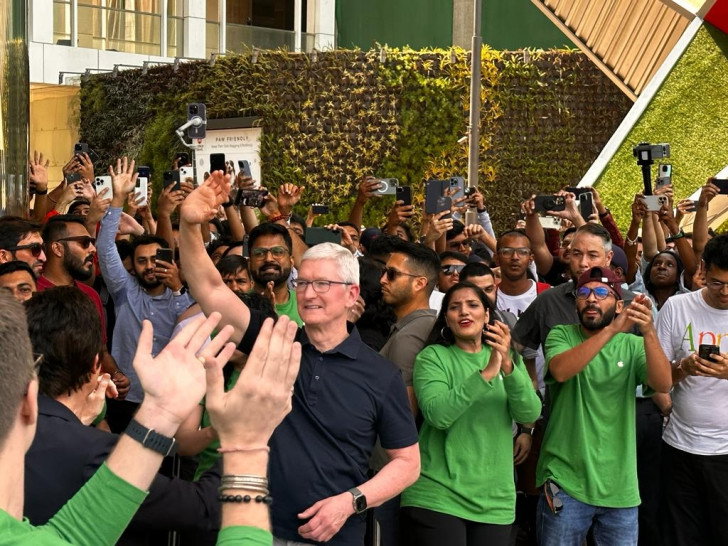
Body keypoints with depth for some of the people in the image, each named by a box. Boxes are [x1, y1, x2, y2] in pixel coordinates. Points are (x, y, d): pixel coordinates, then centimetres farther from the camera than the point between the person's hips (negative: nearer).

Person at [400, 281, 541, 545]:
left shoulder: (509, 359, 10)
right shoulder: (433, 357, -2)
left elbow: (530, 414, -6)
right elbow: (437, 414, -18)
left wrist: (508, 367, -22)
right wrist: (486, 374, -26)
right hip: (436, 498, -3)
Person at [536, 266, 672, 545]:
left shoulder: (633, 345, 5)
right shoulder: (562, 335, 0)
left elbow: (663, 384, -13)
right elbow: (560, 371, -22)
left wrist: (649, 332, -28)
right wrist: (613, 330, -30)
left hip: (620, 488, 2)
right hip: (565, 481, -2)